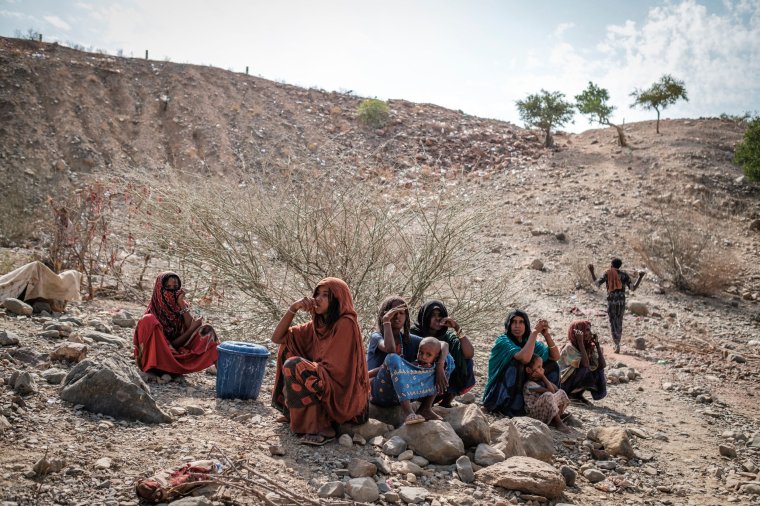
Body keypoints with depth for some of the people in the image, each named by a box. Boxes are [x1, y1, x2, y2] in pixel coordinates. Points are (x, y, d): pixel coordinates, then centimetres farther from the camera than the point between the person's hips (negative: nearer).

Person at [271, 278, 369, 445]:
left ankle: (322, 427, -20)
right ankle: (293, 414, 9)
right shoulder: (316, 325, 8)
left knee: (294, 367, -23)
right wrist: (293, 308, -6)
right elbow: (277, 338, 5)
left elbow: (335, 369, -20)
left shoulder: (346, 324, -16)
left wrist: (307, 368, -7)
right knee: (288, 348, 8)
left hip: (345, 397, -8)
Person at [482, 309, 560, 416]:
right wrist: (535, 332, -27)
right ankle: (515, 409, -25)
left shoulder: (528, 342, 5)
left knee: (551, 365, 0)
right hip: (500, 395, -6)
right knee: (517, 362, -30)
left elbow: (555, 356, -2)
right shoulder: (502, 341, -16)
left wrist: (546, 334, -15)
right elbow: (525, 358, -34)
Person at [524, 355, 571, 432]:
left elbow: (555, 388, 9)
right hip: (535, 414, -10)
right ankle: (558, 422, -22)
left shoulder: (540, 381, 13)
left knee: (561, 392, 9)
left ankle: (559, 415, -7)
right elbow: (551, 391, -20)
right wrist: (543, 376, -11)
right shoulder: (529, 385, -18)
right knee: (548, 395, -36)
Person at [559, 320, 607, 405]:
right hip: (564, 384, -8)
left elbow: (602, 365, -9)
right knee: (585, 370, -29)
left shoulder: (590, 347, 1)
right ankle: (572, 395, -9)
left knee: (599, 373, -11)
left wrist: (597, 344, -9)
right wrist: (580, 342, -30)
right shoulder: (569, 347, -21)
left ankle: (578, 394, 0)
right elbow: (586, 365, -32)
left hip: (575, 384, 8)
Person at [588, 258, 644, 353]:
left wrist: (592, 272, -3)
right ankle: (616, 344, 26)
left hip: (611, 301, -2)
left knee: (612, 322, 1)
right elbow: (632, 288, -3)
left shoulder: (607, 274, -2)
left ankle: (617, 345, -11)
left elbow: (597, 284, -11)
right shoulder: (624, 274, 1)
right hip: (621, 301, 2)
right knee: (619, 322, 16)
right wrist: (640, 277, 7)